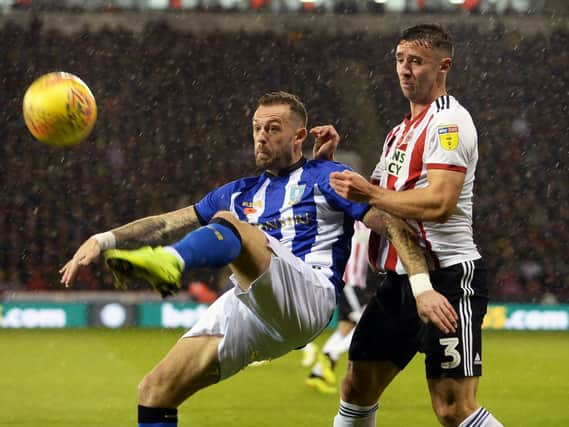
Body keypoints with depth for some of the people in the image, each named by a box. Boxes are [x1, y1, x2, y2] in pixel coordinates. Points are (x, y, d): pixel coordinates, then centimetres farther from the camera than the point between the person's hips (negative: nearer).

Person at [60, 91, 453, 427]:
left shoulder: (325, 178, 13)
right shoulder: (241, 194, 29)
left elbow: (394, 225, 4)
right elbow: (167, 224, 25)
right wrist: (104, 240, 10)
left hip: (307, 298, -6)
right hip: (248, 308, 6)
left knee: (227, 221, -31)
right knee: (155, 391, -7)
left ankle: (168, 264, -64)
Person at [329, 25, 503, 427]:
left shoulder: (448, 122, -11)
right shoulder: (401, 131, 19)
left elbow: (439, 204, -23)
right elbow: (379, 199, 23)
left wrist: (370, 193, -17)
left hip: (448, 277, -10)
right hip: (401, 280, 10)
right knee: (357, 389, 13)